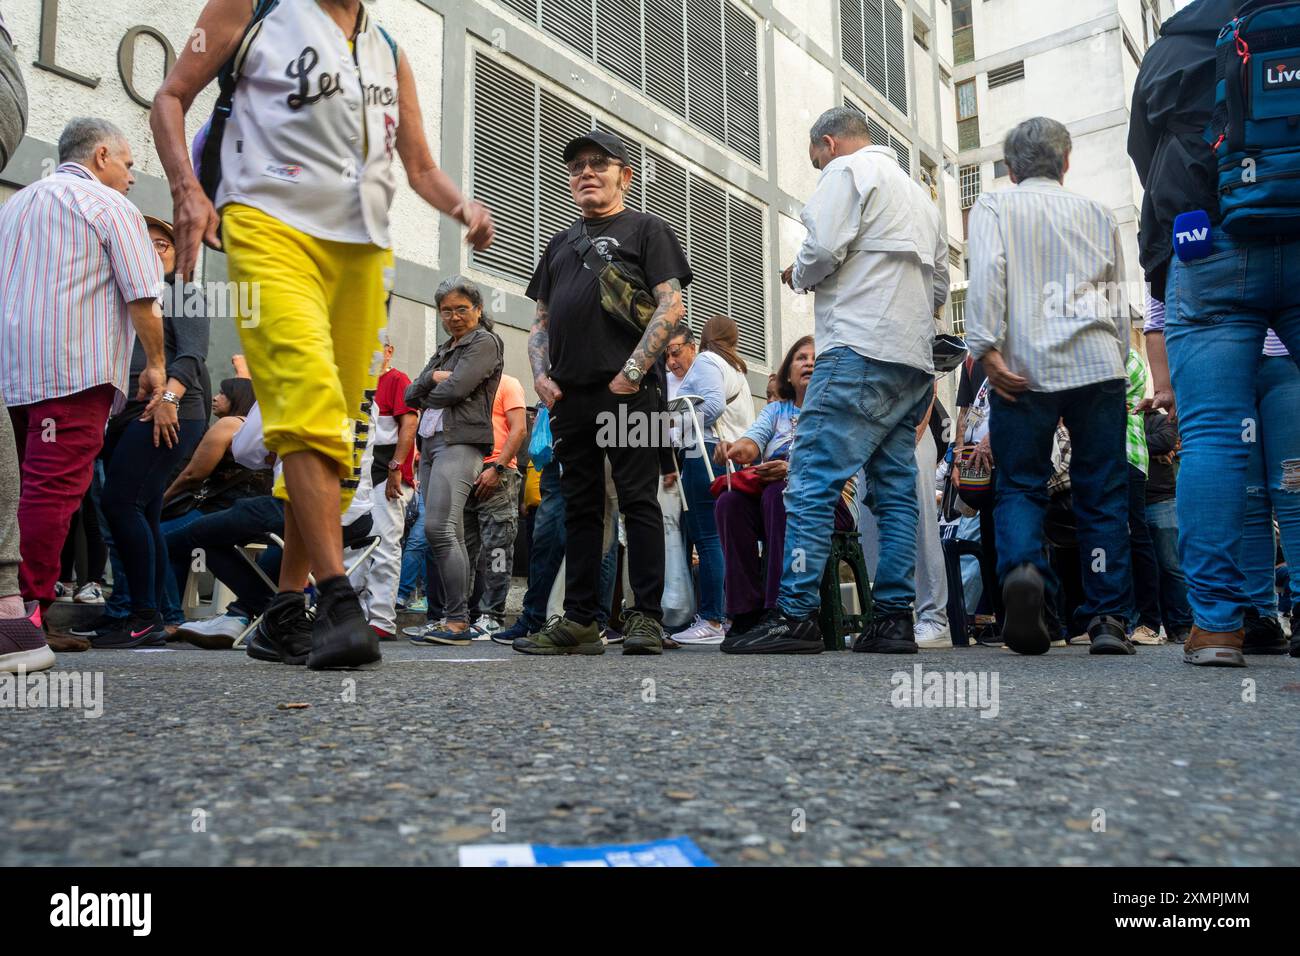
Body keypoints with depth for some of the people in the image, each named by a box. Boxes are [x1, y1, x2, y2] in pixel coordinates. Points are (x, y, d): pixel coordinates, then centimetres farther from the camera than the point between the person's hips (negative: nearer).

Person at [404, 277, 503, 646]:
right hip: (431, 443, 8)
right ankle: (452, 617, 8)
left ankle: (458, 622, -20)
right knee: (452, 536, 6)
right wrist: (433, 377, -3)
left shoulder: (484, 343, 1)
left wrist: (427, 393, 7)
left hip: (460, 443, -8)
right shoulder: (444, 350, 25)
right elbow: (411, 395, 16)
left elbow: (454, 389, -12)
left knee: (439, 528, -20)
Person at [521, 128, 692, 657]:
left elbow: (671, 307, -4)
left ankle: (646, 617, -4)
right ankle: (579, 620, 9)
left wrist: (632, 371, -13)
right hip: (569, 395, 6)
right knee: (580, 507, 5)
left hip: (628, 392, -6)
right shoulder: (560, 243, 25)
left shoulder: (647, 229, 9)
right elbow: (540, 321, 24)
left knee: (638, 499, -7)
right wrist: (541, 375, 6)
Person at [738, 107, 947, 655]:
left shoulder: (847, 170, 4)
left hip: (861, 348, -9)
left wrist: (798, 276, 8)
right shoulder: (921, 196, 31)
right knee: (897, 488, 5)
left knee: (814, 478, -12)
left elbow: (824, 247, -11)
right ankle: (895, 619, 3)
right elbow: (939, 287, 28)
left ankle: (796, 614, -16)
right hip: (916, 361, 9)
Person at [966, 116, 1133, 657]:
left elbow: (986, 273, -9)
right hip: (1097, 364, 2)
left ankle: (1022, 569, -25)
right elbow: (1118, 302, 19)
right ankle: (1109, 620, 4)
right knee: (1102, 493, 5)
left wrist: (987, 348, -13)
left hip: (1025, 368, -2)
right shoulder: (1097, 215, 20)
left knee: (1020, 485, 3)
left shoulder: (993, 207, 9)